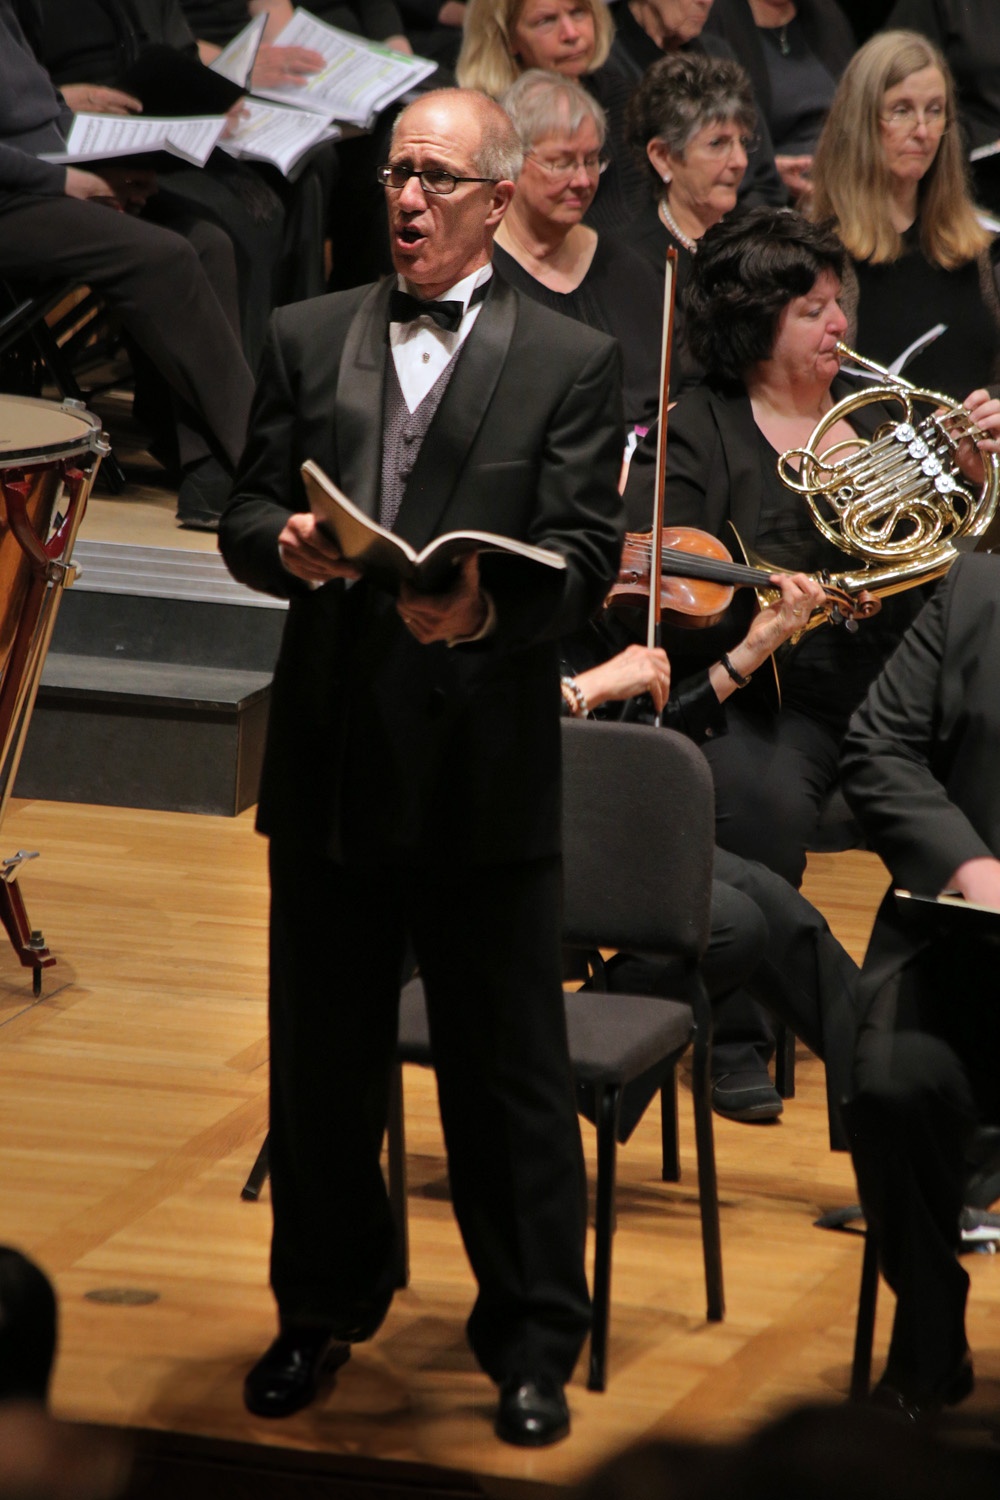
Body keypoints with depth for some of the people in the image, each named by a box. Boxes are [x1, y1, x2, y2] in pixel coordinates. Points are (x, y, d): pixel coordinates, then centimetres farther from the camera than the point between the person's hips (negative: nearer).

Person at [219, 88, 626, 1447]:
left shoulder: (571, 363, 1)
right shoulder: (309, 339, 10)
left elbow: (588, 555, -8)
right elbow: (245, 517, 8)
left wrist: (490, 608, -28)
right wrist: (287, 549, -16)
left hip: (484, 765, -3)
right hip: (329, 758, 3)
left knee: (508, 1070, 2)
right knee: (320, 1056, 13)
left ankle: (532, 1344, 12)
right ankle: (324, 1309, 29)